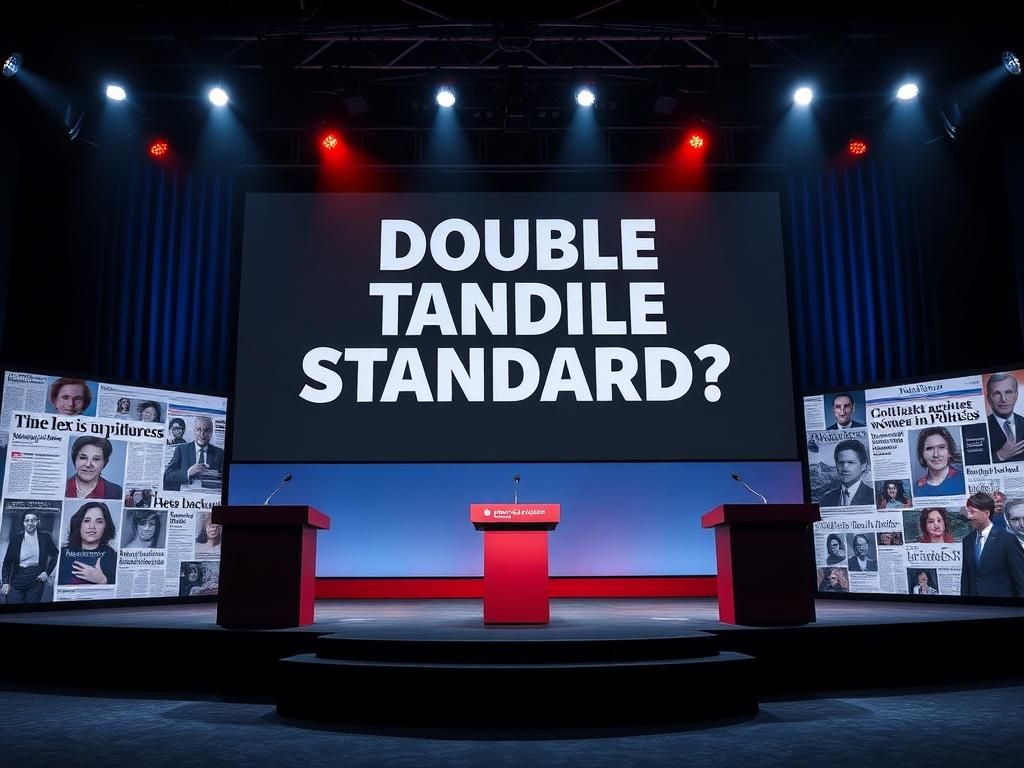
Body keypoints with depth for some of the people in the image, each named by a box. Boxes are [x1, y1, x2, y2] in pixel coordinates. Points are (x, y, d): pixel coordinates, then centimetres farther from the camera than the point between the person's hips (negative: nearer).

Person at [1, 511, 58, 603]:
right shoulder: (15, 538, 5)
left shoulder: (45, 537, 4)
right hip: (17, 580, 1)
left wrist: (47, 572, 1)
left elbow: (55, 555, 12)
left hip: (37, 579, 0)